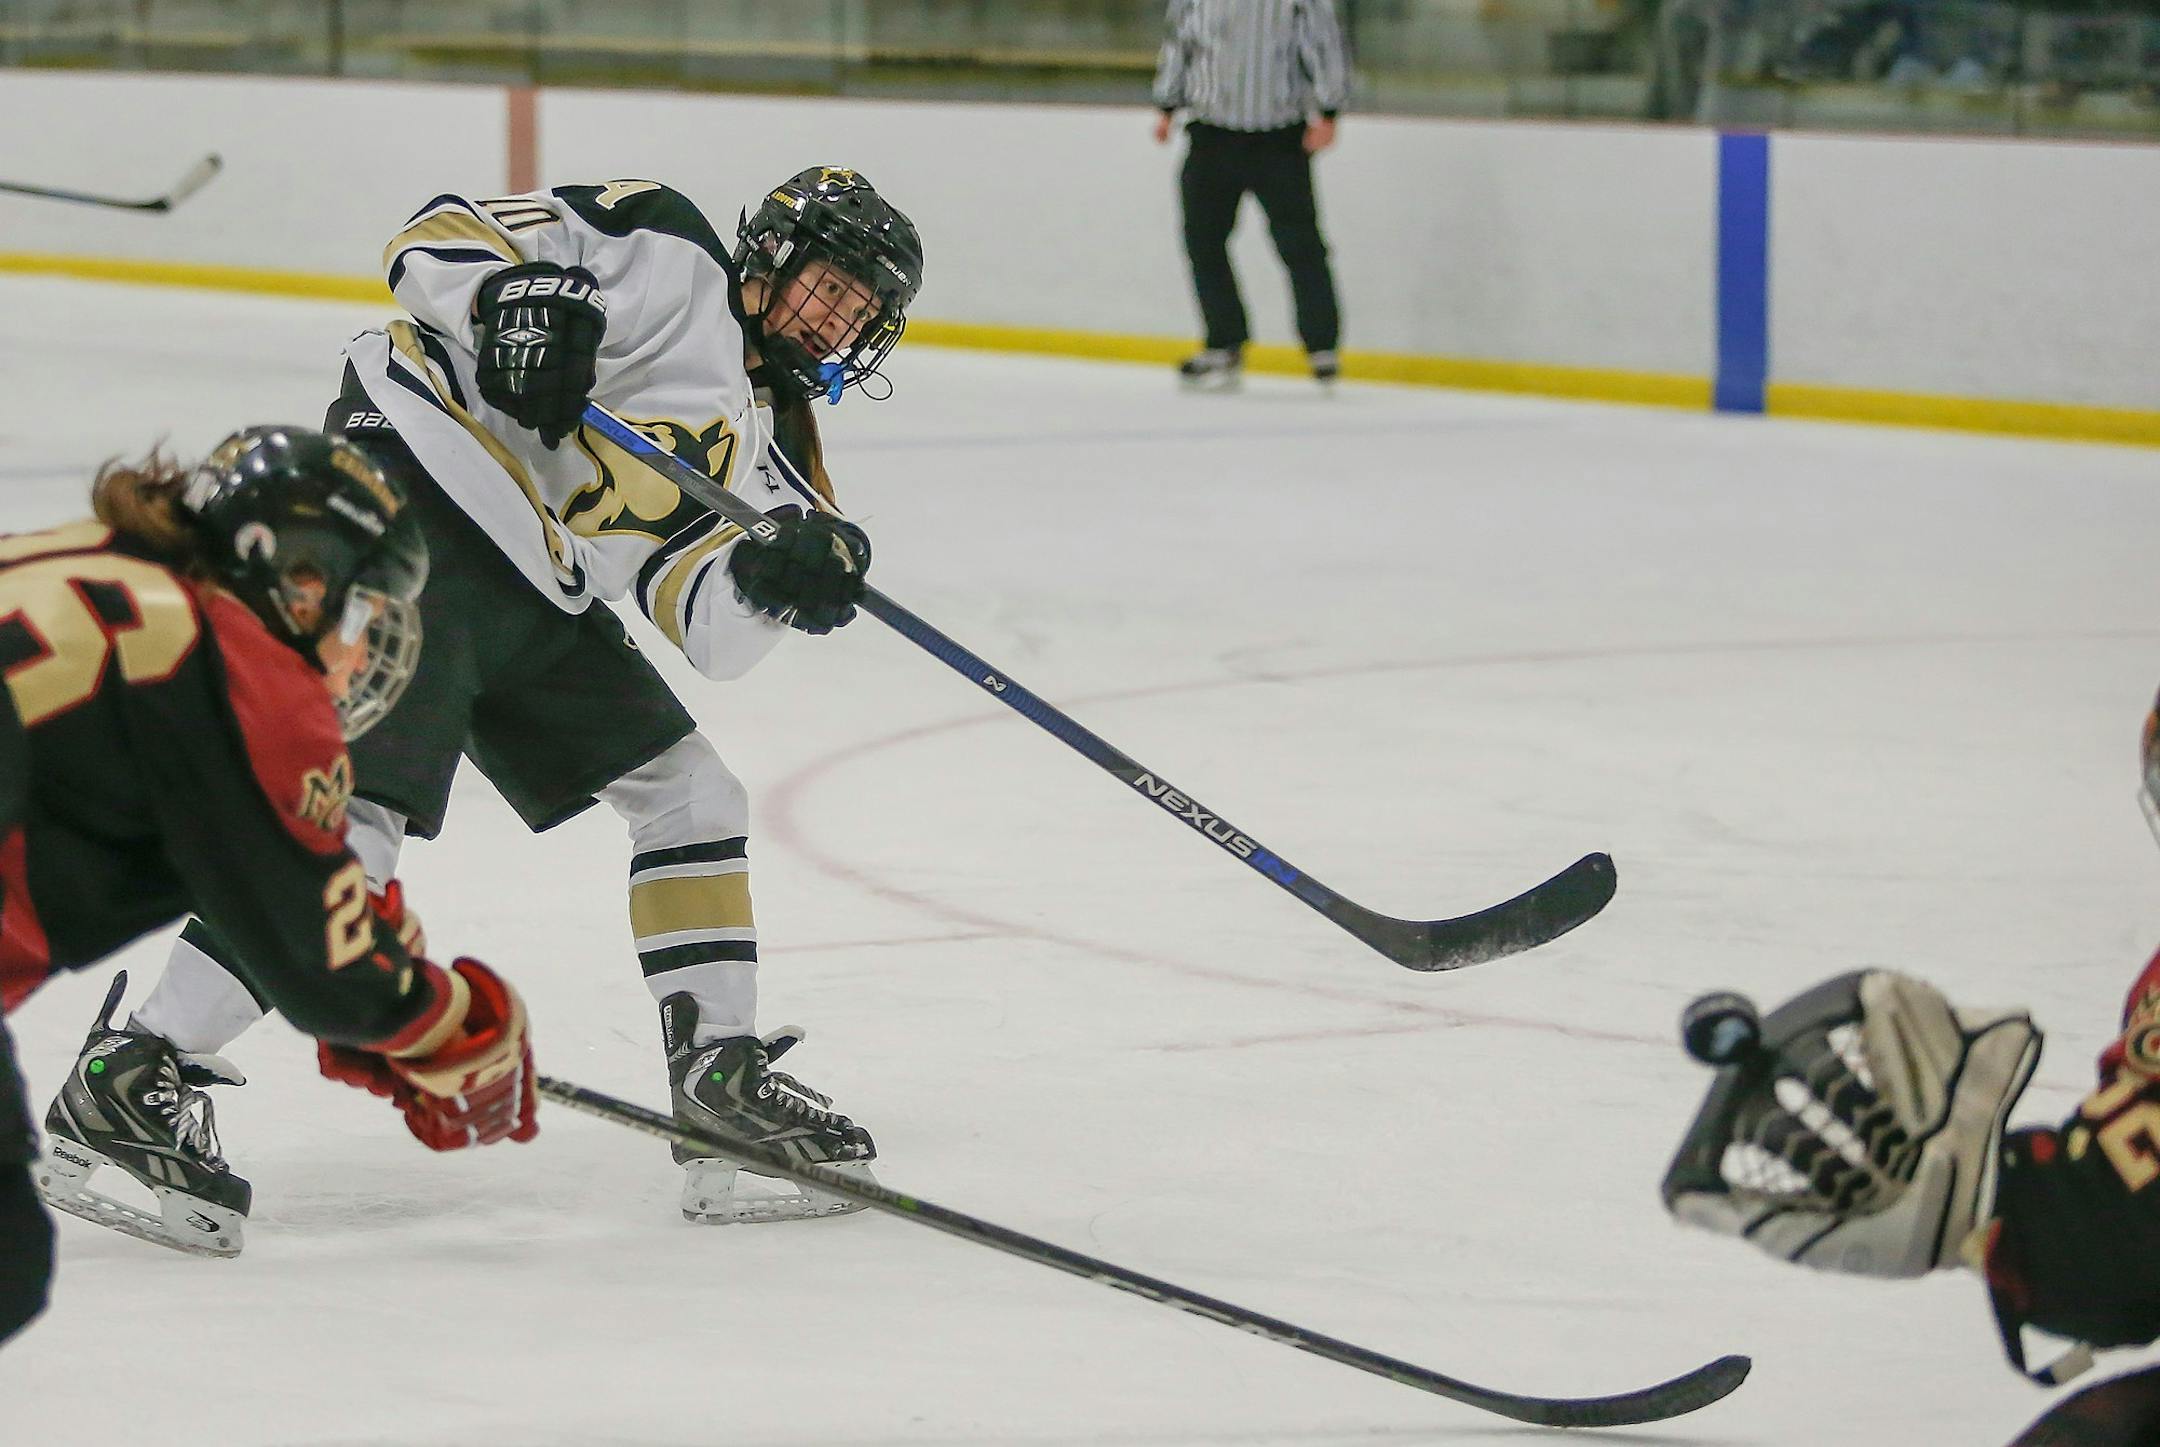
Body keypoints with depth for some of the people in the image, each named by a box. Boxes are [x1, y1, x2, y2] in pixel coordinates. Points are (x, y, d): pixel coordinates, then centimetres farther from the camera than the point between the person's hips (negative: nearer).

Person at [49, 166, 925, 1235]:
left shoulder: (761, 446, 19)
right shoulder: (664, 252, 0)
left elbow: (709, 625, 4)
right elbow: (439, 239, -6)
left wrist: (775, 577, -17)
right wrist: (516, 296, -26)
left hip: (534, 603, 9)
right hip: (416, 502, -9)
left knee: (691, 795, 10)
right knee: (358, 815, -20)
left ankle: (720, 1077, 16)